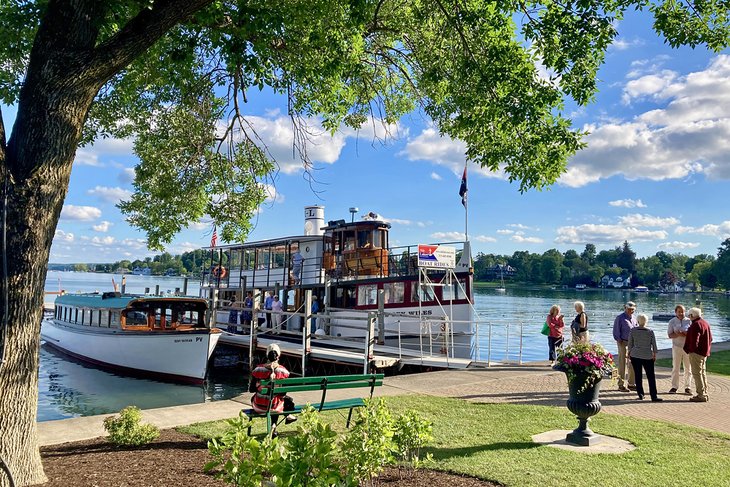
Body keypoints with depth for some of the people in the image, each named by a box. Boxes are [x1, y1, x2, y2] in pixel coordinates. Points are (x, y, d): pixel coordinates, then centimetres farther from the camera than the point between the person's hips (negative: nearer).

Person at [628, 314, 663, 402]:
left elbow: (630, 344, 2)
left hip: (635, 356, 1)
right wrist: (654, 355, 15)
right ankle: (654, 396, 0)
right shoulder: (650, 332, -3)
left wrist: (628, 353, 15)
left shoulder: (633, 330, -3)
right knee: (651, 376, 2)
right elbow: (654, 345, 3)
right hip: (648, 356, -1)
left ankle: (640, 394, 12)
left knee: (638, 375, 9)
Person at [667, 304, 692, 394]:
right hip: (676, 346, 0)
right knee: (675, 367, 2)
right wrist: (678, 334, -22)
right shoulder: (672, 321, 2)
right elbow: (670, 335, -3)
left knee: (688, 368, 4)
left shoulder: (688, 321, 3)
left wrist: (685, 333, -19)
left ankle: (687, 387, 12)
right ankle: (674, 387, 8)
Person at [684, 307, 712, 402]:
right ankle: (704, 394, 23)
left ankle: (701, 395, -5)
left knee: (697, 373, -6)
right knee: (702, 372, 17)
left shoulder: (696, 324, -18)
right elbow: (710, 338, 20)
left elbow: (694, 339, -23)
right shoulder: (705, 323, 14)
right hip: (704, 352, 10)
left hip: (696, 352, -10)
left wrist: (691, 349, -13)